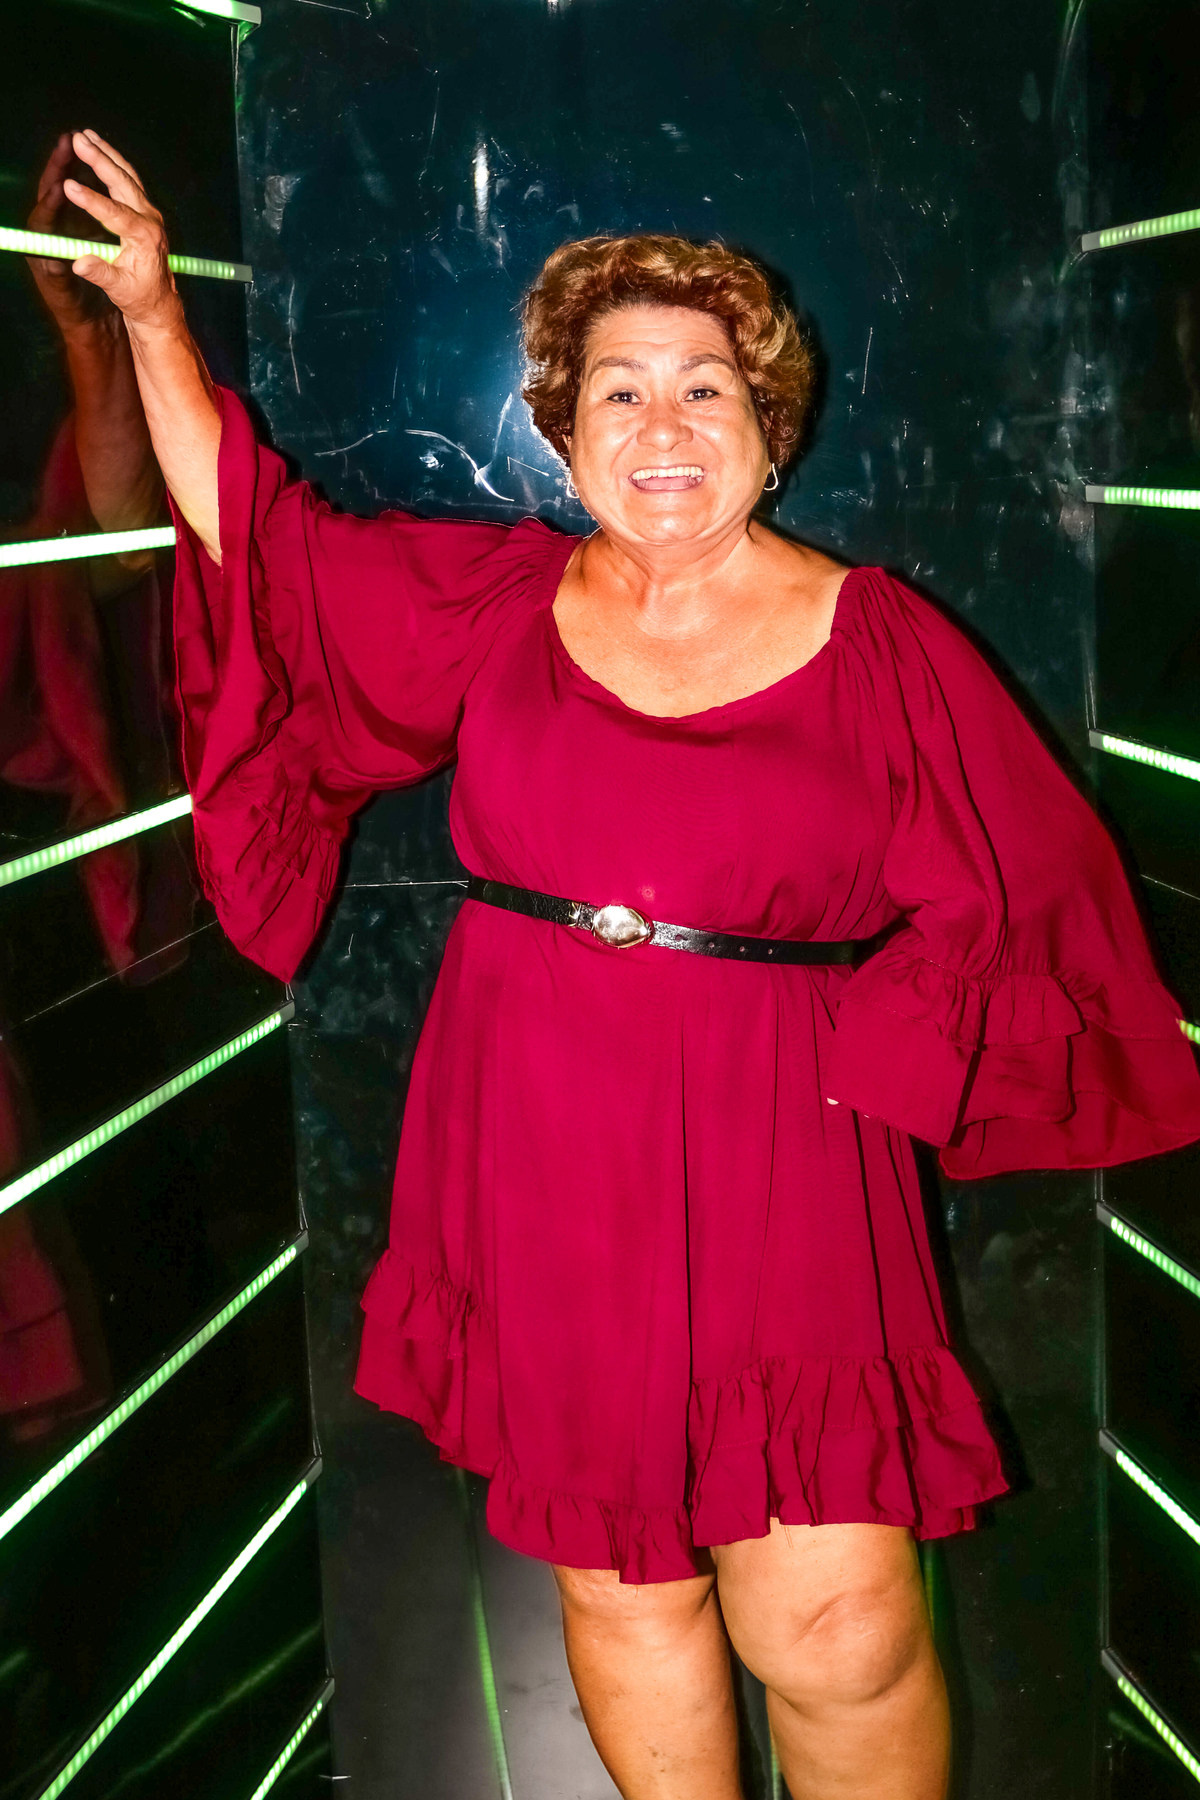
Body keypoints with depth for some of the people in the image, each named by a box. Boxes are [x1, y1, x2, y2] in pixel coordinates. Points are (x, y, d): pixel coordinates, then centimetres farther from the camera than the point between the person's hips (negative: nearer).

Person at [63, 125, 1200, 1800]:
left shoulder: (878, 641, -1)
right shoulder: (498, 600, 7)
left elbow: (1011, 908, 3)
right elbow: (260, 530, 13)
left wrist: (867, 1043, -7)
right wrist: (155, 317, 8)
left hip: (778, 1177, -3)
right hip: (550, 1175, 3)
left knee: (834, 1630, -5)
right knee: (618, 1585, 14)